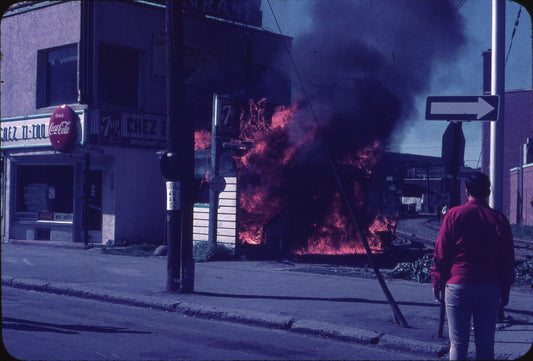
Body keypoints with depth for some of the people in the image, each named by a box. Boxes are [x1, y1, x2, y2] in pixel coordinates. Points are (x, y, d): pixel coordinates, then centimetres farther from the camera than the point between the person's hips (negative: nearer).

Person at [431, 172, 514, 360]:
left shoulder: (454, 214, -1)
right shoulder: (499, 219, 3)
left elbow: (441, 253, -1)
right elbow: (508, 260, 5)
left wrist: (437, 282, 7)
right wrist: (505, 290, 13)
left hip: (458, 285, -1)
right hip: (490, 288, 2)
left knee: (458, 344, 3)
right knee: (486, 345, 9)